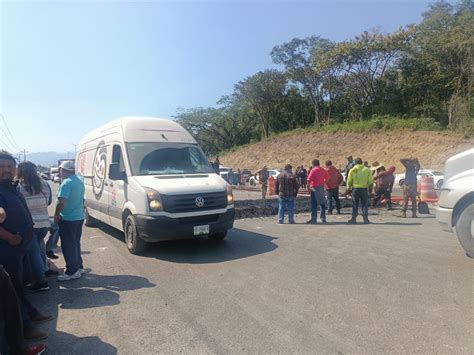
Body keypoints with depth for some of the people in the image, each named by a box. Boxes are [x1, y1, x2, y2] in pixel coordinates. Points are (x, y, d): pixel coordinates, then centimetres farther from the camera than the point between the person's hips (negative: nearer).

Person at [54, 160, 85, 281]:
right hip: (79, 217, 8)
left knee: (68, 245, 0)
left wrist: (56, 214, -11)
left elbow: (62, 202, -24)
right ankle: (79, 267, 27)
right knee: (76, 243, 18)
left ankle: (72, 272, 6)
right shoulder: (80, 181, 9)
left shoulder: (66, 183, -18)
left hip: (68, 219, -8)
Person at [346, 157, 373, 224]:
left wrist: (348, 188, 11)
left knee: (355, 205, 7)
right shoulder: (367, 170, 2)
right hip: (364, 189, 1)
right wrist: (369, 187, 14)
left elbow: (349, 181, -1)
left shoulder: (352, 170, -1)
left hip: (355, 189, 0)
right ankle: (366, 219, 6)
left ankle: (354, 218, 9)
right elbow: (370, 181, 1)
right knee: (364, 205, 7)